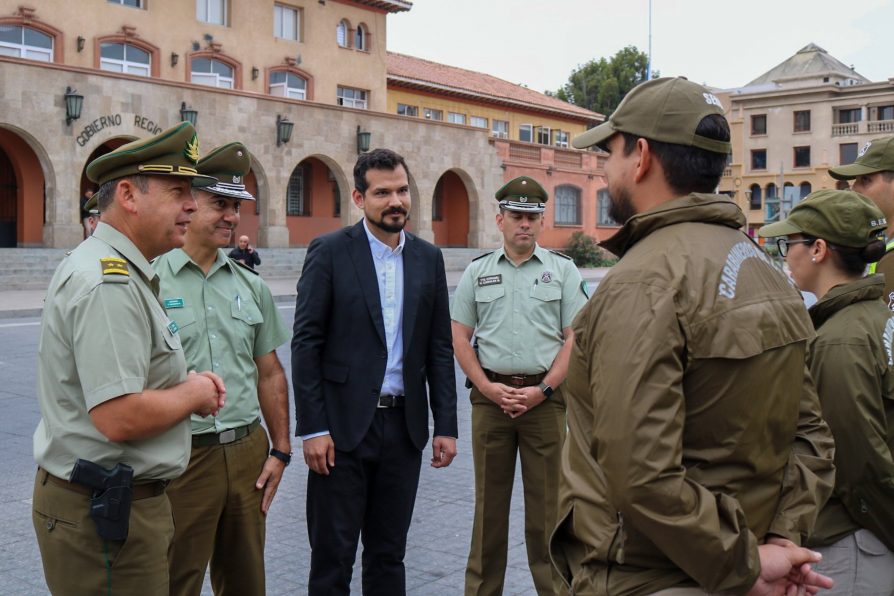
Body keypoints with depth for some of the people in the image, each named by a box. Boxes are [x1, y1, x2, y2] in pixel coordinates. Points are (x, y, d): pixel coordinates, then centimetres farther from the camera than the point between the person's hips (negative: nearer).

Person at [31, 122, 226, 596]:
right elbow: (120, 418, -30)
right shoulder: (109, 282, -22)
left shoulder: (119, 271, 11)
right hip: (105, 514, -10)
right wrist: (194, 393, -12)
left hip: (109, 502, 10)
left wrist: (184, 381, 7)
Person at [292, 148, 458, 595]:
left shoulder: (428, 258, 7)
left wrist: (445, 424, 4)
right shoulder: (329, 252, -5)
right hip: (343, 424, -3)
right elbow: (305, 343, -7)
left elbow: (439, 348, 9)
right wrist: (312, 428, -11)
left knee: (389, 554, 15)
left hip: (404, 426, 4)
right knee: (332, 557, 6)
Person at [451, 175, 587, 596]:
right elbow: (460, 339, 7)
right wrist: (489, 387, -6)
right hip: (489, 397, 1)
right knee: (489, 500, 9)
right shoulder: (477, 271, 9)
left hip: (545, 398, -1)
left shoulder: (562, 269, 5)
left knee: (546, 501, 4)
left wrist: (541, 390, -10)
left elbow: (574, 338, 0)